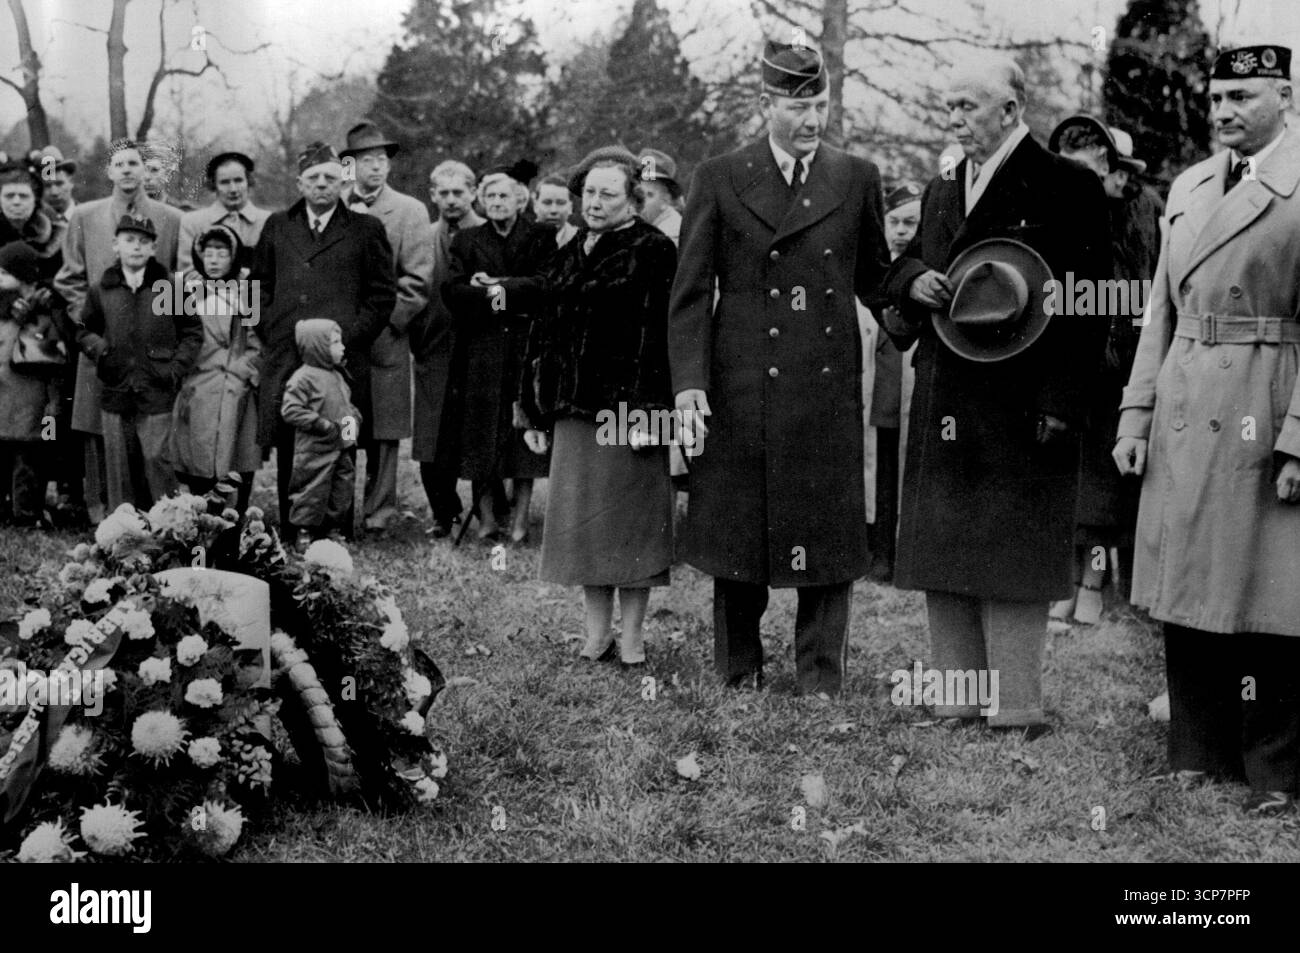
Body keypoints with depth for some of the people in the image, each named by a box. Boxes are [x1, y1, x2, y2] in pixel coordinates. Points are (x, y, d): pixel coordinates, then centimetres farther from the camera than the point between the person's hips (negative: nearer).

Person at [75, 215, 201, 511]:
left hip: (157, 395, -3)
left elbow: (192, 332, 6)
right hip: (115, 394, 3)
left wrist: (175, 369, -4)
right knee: (120, 465, 7)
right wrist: (97, 347, -2)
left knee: (156, 459, -7)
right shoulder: (101, 291, 7)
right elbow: (84, 331, 20)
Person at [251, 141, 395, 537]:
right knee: (288, 459, 3)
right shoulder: (277, 227, 16)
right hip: (284, 361, 2)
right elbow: (259, 287, 18)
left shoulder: (366, 229, 8)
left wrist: (348, 337, -4)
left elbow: (382, 295, 5)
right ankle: (289, 541, 10)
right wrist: (272, 333, 4)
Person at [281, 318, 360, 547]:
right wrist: (325, 426, -21)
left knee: (343, 492, 13)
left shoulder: (336, 376, 12)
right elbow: (290, 410, -19)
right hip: (315, 451, -8)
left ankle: (335, 531, 25)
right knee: (313, 493, -1)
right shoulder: (303, 378, -13)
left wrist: (354, 417, 3)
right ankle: (306, 533, 10)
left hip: (343, 449, 8)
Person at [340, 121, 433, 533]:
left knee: (382, 432, 0)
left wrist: (383, 321, -9)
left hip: (383, 340, -2)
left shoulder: (409, 212, 3)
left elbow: (417, 280, -2)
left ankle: (378, 511, 8)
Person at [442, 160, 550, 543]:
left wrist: (500, 286, -10)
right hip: (481, 349, 2)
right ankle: (487, 516, 3)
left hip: (527, 347, -2)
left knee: (524, 426, -4)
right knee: (483, 429, -1)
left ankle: (520, 517, 0)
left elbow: (549, 284, -8)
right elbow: (452, 290, 1)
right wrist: (493, 297, -13)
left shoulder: (542, 239, 8)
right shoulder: (466, 240, 14)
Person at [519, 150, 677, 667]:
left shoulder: (653, 252, -5)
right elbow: (544, 334, 18)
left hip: (627, 407, -7)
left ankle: (632, 635, 11)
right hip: (575, 409, 7)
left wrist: (648, 411, -21)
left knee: (629, 517, 1)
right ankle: (597, 634, 18)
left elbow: (661, 333, -14)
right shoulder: (568, 257, 16)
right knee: (580, 521, 8)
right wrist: (537, 411, 14)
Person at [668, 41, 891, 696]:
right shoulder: (719, 180, 3)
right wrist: (689, 385, -9)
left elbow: (873, 278, 16)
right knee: (735, 536, 7)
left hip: (828, 390, 1)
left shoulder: (857, 180, 7)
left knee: (826, 537, 3)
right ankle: (739, 678, 22)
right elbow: (691, 292, 0)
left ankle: (820, 684, 13)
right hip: (740, 390, -1)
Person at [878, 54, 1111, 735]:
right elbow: (900, 267, 22)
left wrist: (1060, 402, -17)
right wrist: (914, 280, -4)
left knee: (1012, 554, -2)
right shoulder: (941, 189, 17)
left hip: (1018, 407, -7)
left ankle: (1016, 707, 6)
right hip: (944, 406, 7)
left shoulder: (1065, 186, -5)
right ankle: (958, 701, 19)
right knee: (942, 554, 9)